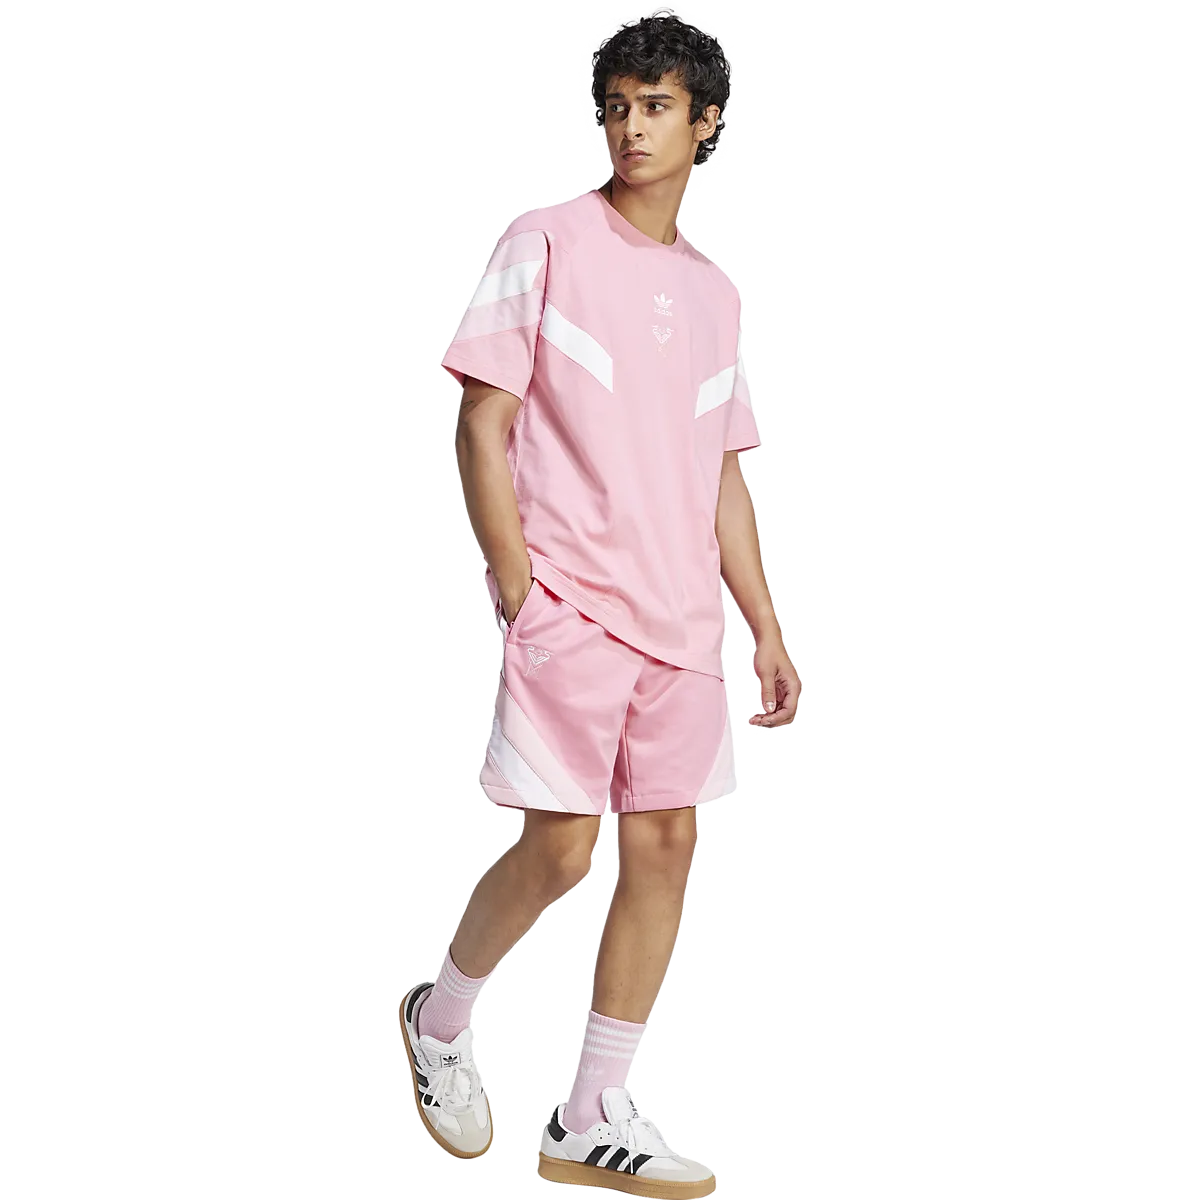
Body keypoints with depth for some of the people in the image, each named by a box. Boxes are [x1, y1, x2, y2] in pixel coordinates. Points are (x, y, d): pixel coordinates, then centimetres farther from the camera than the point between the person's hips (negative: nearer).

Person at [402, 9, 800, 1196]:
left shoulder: (717, 291, 15)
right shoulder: (544, 243, -1)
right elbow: (481, 430, -5)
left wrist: (765, 628, 15)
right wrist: (520, 593, -12)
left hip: (683, 620, 6)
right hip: (570, 607, -6)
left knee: (666, 844, 2)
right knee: (560, 846, -8)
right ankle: (441, 1018, 21)